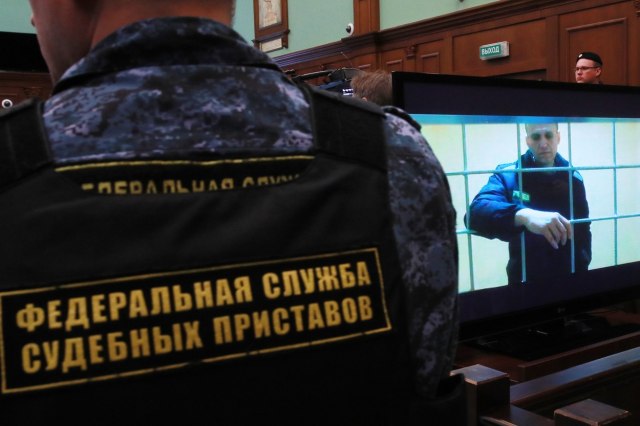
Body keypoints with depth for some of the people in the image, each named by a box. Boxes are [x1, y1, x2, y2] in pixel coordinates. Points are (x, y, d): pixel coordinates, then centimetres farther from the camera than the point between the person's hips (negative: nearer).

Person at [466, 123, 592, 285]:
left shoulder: (573, 178, -1)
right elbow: (477, 212, -32)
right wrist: (524, 215, -48)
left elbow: (582, 230, 8)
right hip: (525, 279, -3)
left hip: (568, 278, 3)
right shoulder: (507, 175, -13)